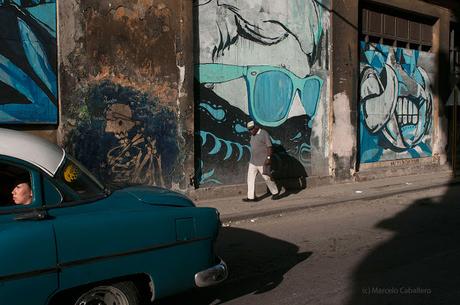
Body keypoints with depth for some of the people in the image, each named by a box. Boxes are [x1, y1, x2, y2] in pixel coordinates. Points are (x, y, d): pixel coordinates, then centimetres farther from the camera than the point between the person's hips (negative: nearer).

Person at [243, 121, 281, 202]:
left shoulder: (264, 134, -13)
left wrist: (268, 158, -24)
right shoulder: (252, 135, 11)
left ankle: (275, 193, 22)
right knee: (250, 178, 2)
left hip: (262, 162, -8)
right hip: (253, 162, 8)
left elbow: (269, 146, -17)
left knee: (267, 178, 3)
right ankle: (251, 197, 5)